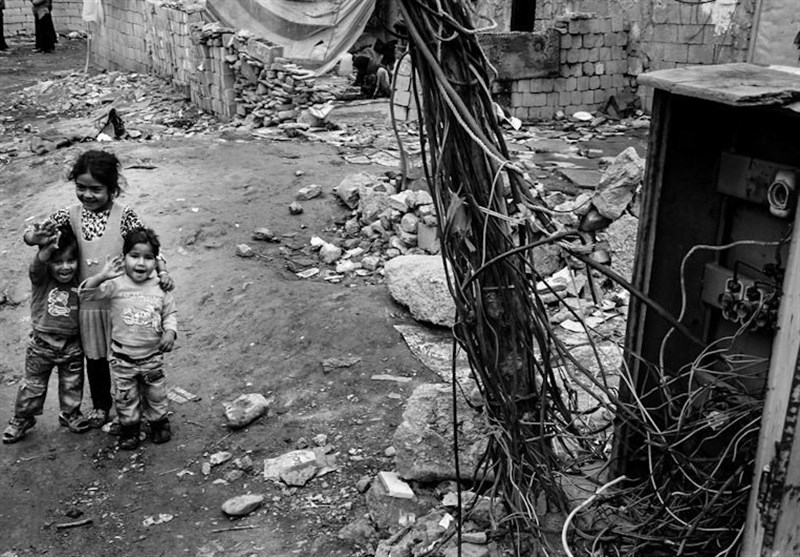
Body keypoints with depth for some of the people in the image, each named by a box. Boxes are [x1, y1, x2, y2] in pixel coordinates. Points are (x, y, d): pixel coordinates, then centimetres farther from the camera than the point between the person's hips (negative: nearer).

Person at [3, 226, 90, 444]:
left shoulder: (78, 281, -7)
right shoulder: (41, 279, -18)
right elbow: (37, 265, -38)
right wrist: (47, 249, -59)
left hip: (72, 345, 2)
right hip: (42, 344, -2)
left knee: (72, 385, 18)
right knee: (33, 385, 14)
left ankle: (70, 413, 41)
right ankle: (22, 419, 33)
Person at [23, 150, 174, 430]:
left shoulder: (124, 215, -12)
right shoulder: (69, 215, -4)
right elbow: (31, 235, -1)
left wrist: (162, 270, -26)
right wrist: (36, 235, -25)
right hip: (87, 302, 3)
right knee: (94, 357, 18)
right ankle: (101, 405, 39)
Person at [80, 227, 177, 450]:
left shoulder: (160, 287, -6)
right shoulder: (116, 285, -13)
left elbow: (170, 313, 4)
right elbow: (84, 294, -17)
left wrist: (170, 332, -13)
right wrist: (102, 276, -31)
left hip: (152, 356, 1)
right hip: (123, 357, -1)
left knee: (156, 394, 16)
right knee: (125, 397, 13)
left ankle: (159, 423, 38)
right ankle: (129, 427, 33)